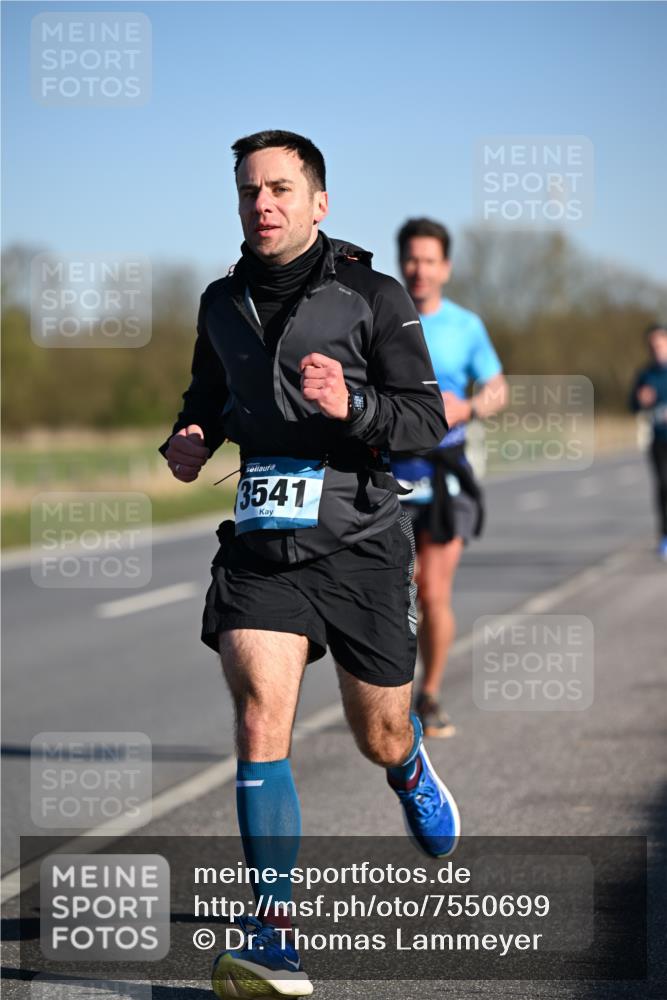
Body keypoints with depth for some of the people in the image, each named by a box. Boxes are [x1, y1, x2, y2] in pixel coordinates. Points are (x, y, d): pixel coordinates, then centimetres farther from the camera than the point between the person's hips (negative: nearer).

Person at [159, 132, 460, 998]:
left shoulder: (374, 299, -5)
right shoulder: (223, 304, 9)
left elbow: (428, 419, -9)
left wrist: (350, 405, -28)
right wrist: (189, 440, 4)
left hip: (361, 545, -2)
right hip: (261, 550, 2)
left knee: (379, 736, 10)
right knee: (261, 716, -18)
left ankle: (411, 770, 51)